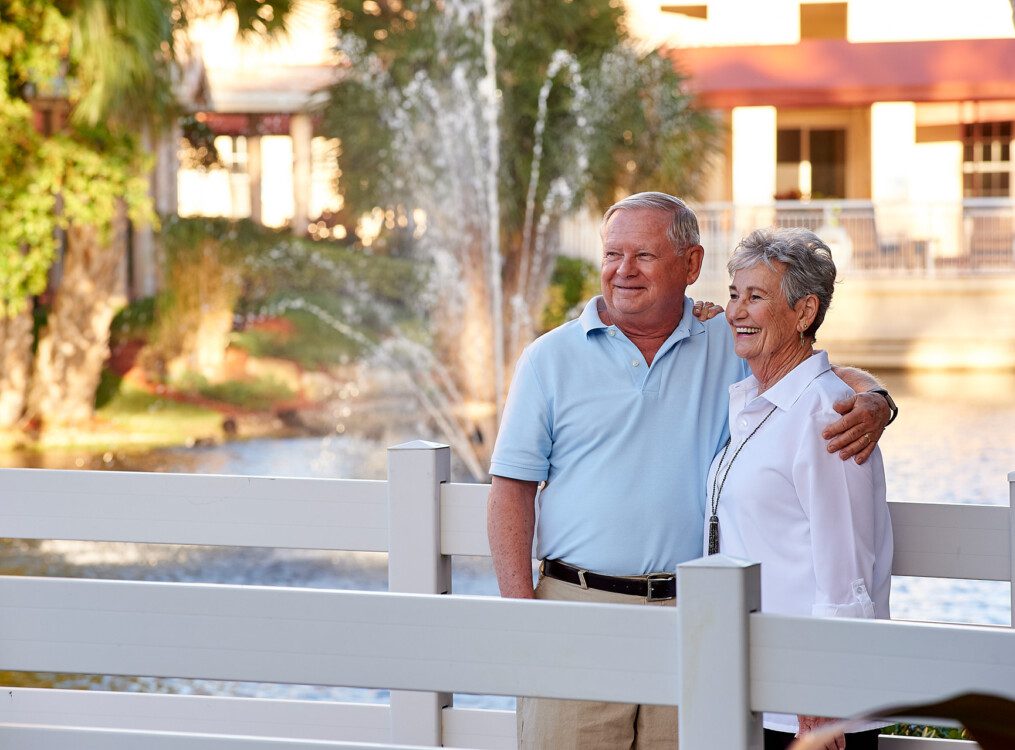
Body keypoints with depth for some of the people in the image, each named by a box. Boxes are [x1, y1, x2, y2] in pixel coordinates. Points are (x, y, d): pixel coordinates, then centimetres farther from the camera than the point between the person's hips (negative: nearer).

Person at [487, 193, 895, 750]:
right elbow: (512, 489, 4)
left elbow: (837, 378, 14)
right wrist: (522, 617, -6)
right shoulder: (550, 359, 6)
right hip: (576, 604, -1)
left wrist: (871, 403, -12)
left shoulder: (730, 347, 9)